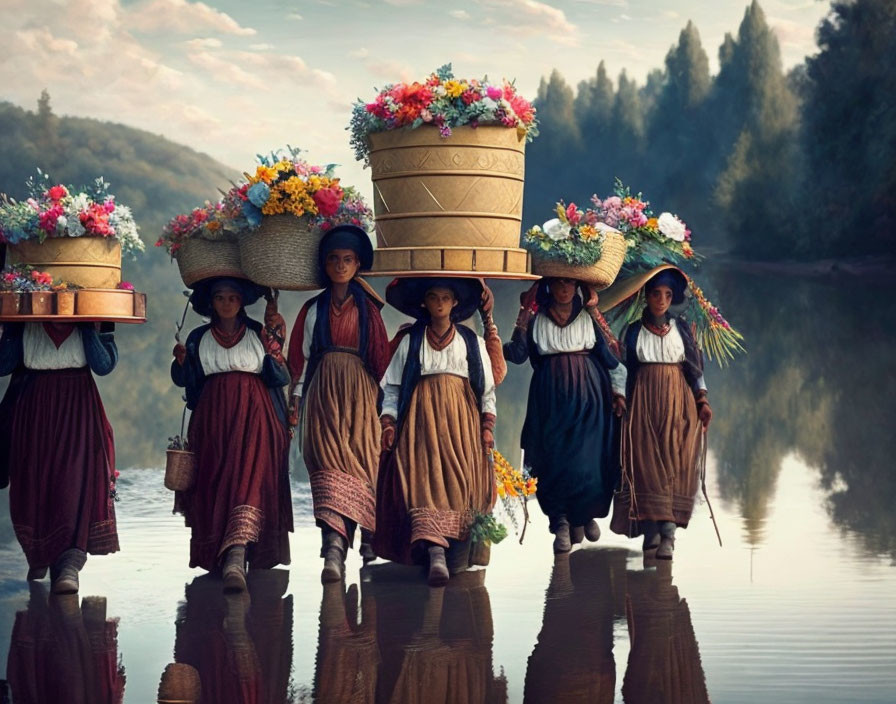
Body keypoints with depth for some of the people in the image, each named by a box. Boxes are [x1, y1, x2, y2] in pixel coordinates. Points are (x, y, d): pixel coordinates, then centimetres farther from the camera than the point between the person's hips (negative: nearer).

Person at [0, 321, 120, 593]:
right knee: (33, 479, 3)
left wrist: (89, 327, -14)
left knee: (77, 480, -14)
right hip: (33, 408, 2)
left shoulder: (90, 321, 2)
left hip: (78, 409, -2)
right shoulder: (23, 321, 4)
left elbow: (104, 365, -8)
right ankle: (38, 557, 23)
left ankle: (69, 567, -19)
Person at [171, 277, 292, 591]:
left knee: (250, 479, -18)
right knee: (214, 484, -3)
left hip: (254, 416, -3)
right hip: (212, 420, 3)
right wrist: (181, 361, -9)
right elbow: (186, 381, 11)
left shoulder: (257, 334, 9)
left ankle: (236, 560, -31)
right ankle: (220, 558, 6)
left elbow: (280, 377, 2)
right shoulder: (199, 338, 14)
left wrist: (273, 341, -12)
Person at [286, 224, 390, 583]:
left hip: (360, 391, 0)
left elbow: (381, 355, 9)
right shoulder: (314, 308, 13)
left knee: (361, 457, -6)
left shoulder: (366, 307, 11)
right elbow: (301, 355, 12)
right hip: (323, 390, 0)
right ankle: (334, 550, -24)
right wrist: (296, 398, 4)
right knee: (328, 460, -13)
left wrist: (382, 399, 1)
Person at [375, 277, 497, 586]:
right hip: (422, 416, -2)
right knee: (426, 479, -17)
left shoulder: (472, 342, 13)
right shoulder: (410, 342, 11)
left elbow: (487, 388, 12)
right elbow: (392, 387, 8)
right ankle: (435, 555, -29)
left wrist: (487, 426, 2)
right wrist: (388, 423, -4)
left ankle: (459, 556, 1)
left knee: (462, 480, -5)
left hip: (462, 417, 2)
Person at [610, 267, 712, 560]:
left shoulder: (682, 329, 10)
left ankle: (668, 534, -17)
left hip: (678, 402, 0)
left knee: (674, 462, -10)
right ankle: (651, 529, -4)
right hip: (644, 402, 0)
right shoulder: (633, 332, 8)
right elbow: (623, 370, 9)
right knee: (646, 463, -8)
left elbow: (694, 367, 11)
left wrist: (702, 401, 2)